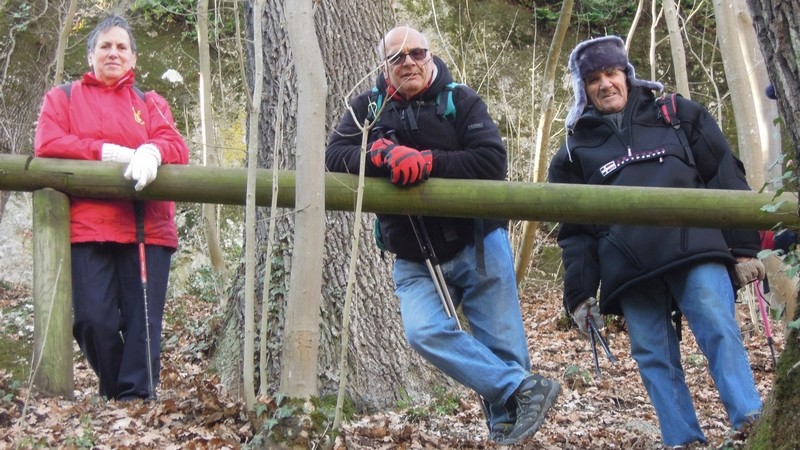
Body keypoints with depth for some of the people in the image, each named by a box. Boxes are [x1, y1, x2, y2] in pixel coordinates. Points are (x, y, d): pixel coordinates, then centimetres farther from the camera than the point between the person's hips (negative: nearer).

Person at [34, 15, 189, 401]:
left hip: (147, 228, 1)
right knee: (93, 319, -8)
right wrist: (109, 152, -10)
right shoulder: (63, 97, 16)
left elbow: (177, 147, 2)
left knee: (143, 320, -5)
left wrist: (151, 152, -22)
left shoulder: (151, 103, 20)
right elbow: (47, 144, -2)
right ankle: (114, 391, 12)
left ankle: (136, 400, -2)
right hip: (87, 226, -1)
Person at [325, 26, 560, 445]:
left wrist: (427, 162, -25)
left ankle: (507, 424, 17)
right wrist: (386, 155, -28)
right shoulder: (367, 106, 3)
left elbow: (493, 161, -15)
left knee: (502, 343, -1)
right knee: (425, 332, -21)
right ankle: (524, 387, -15)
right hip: (415, 261, 2)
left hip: (478, 246, -1)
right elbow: (335, 155, -10)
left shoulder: (461, 100, -4)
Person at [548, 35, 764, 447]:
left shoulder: (678, 115, 16)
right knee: (653, 356, -2)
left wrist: (743, 247, 4)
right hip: (629, 269, 2)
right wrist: (579, 293, 8)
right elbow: (574, 230, 16)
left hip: (694, 246, -1)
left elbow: (726, 179, 12)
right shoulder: (576, 148, 18)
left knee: (720, 331, -15)